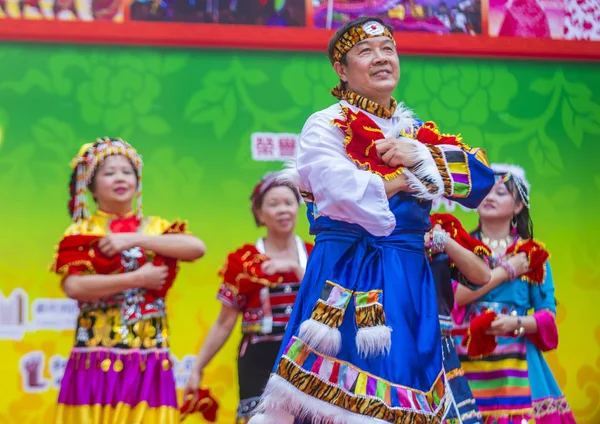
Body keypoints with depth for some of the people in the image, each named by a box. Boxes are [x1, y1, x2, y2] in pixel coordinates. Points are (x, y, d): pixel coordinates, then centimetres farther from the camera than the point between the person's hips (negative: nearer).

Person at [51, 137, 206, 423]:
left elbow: (197, 248, -7)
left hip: (148, 362, 2)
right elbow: (74, 286, -12)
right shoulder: (81, 232, 5)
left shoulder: (156, 228, 13)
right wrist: (139, 278, -12)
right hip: (97, 361, -2)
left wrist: (134, 240, -11)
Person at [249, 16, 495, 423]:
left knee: (406, 375, 4)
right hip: (344, 276, -5)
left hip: (409, 279, 5)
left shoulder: (418, 131, 17)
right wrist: (403, 180, -2)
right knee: (338, 390, -9)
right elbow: (345, 195, -18)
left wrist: (420, 156, -9)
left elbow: (481, 178, 5)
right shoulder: (325, 126, 0)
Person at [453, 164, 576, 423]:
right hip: (465, 359, -1)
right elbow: (449, 297, -10)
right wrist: (506, 271, -7)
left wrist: (516, 323, -16)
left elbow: (548, 316, 4)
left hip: (515, 364, 1)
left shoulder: (532, 254, 9)